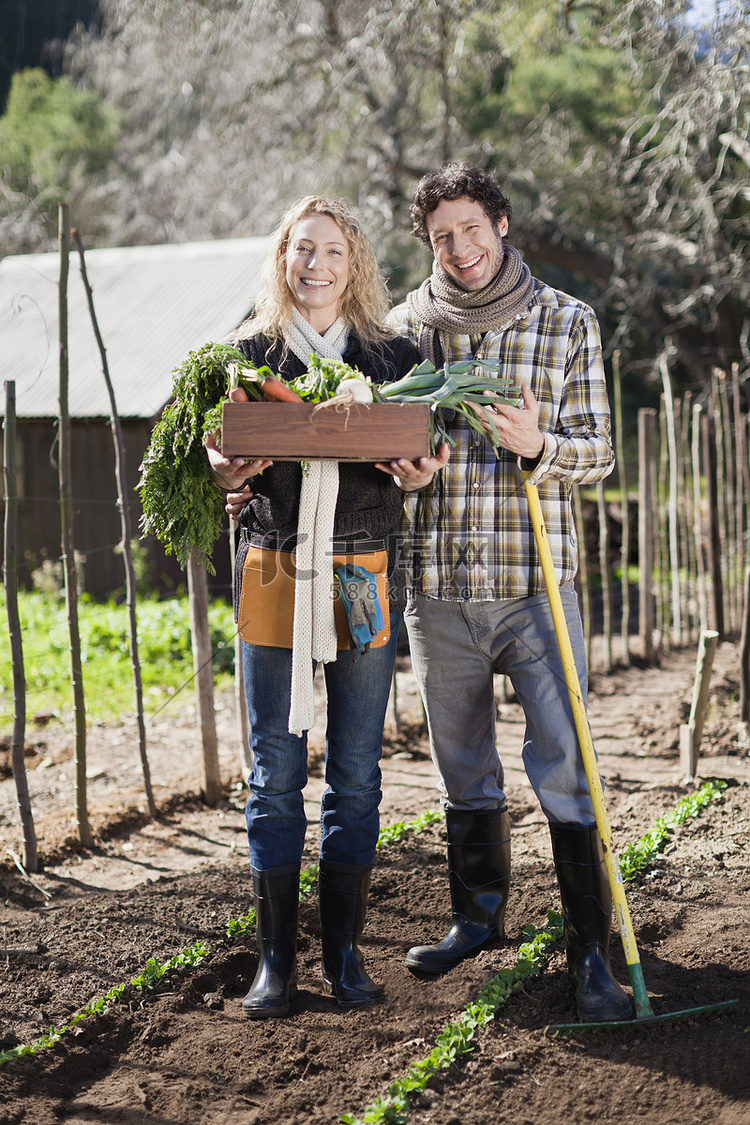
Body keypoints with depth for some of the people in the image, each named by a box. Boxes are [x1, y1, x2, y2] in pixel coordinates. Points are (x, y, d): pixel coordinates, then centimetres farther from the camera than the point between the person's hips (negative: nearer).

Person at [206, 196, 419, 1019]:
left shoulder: (393, 355, 9)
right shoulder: (247, 351, 8)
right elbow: (218, 459, 7)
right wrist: (235, 464, -16)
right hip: (272, 572, 0)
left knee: (356, 773, 4)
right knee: (274, 773, 1)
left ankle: (344, 951, 15)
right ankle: (276, 957, 10)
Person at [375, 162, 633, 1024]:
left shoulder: (568, 323, 2)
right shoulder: (406, 326, 6)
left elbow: (598, 454, 2)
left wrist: (538, 445, -19)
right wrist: (402, 471, -9)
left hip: (535, 582, -2)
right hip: (436, 583, 3)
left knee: (564, 769, -6)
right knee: (462, 766, 15)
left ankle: (591, 952, 2)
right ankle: (478, 917, 32)